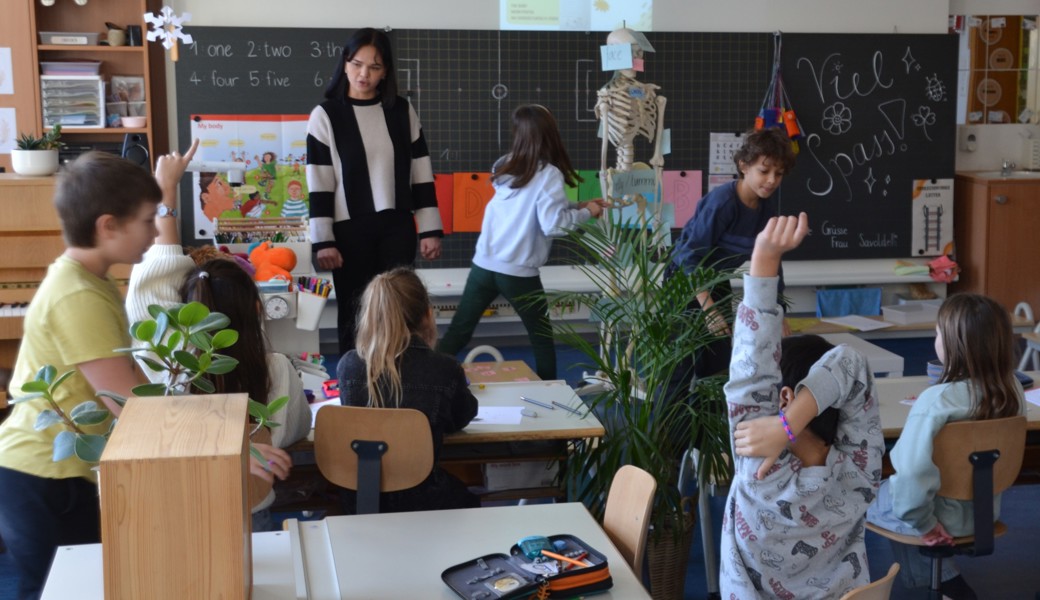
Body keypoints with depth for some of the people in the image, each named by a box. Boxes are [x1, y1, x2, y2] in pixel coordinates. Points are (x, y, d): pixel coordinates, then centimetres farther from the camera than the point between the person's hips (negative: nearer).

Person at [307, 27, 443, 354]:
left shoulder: (402, 111, 5)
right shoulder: (326, 115, -3)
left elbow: (421, 174, 7)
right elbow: (319, 184, -5)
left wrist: (430, 229, 3)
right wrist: (323, 240, -9)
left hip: (397, 227, 2)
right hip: (350, 230, -2)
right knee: (354, 315, 6)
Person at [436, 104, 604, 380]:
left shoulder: (505, 166, 7)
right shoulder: (548, 174, -11)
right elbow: (552, 224, -18)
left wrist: (577, 206, 16)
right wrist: (586, 213, -3)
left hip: (484, 265, 5)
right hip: (519, 273, -4)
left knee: (457, 333, 9)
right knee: (542, 339, 15)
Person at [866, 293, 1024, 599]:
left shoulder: (936, 401, -32)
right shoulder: (1013, 390, -11)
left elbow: (911, 474, -38)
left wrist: (922, 521, -20)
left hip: (944, 517, -6)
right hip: (984, 510, 6)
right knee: (884, 488, 29)